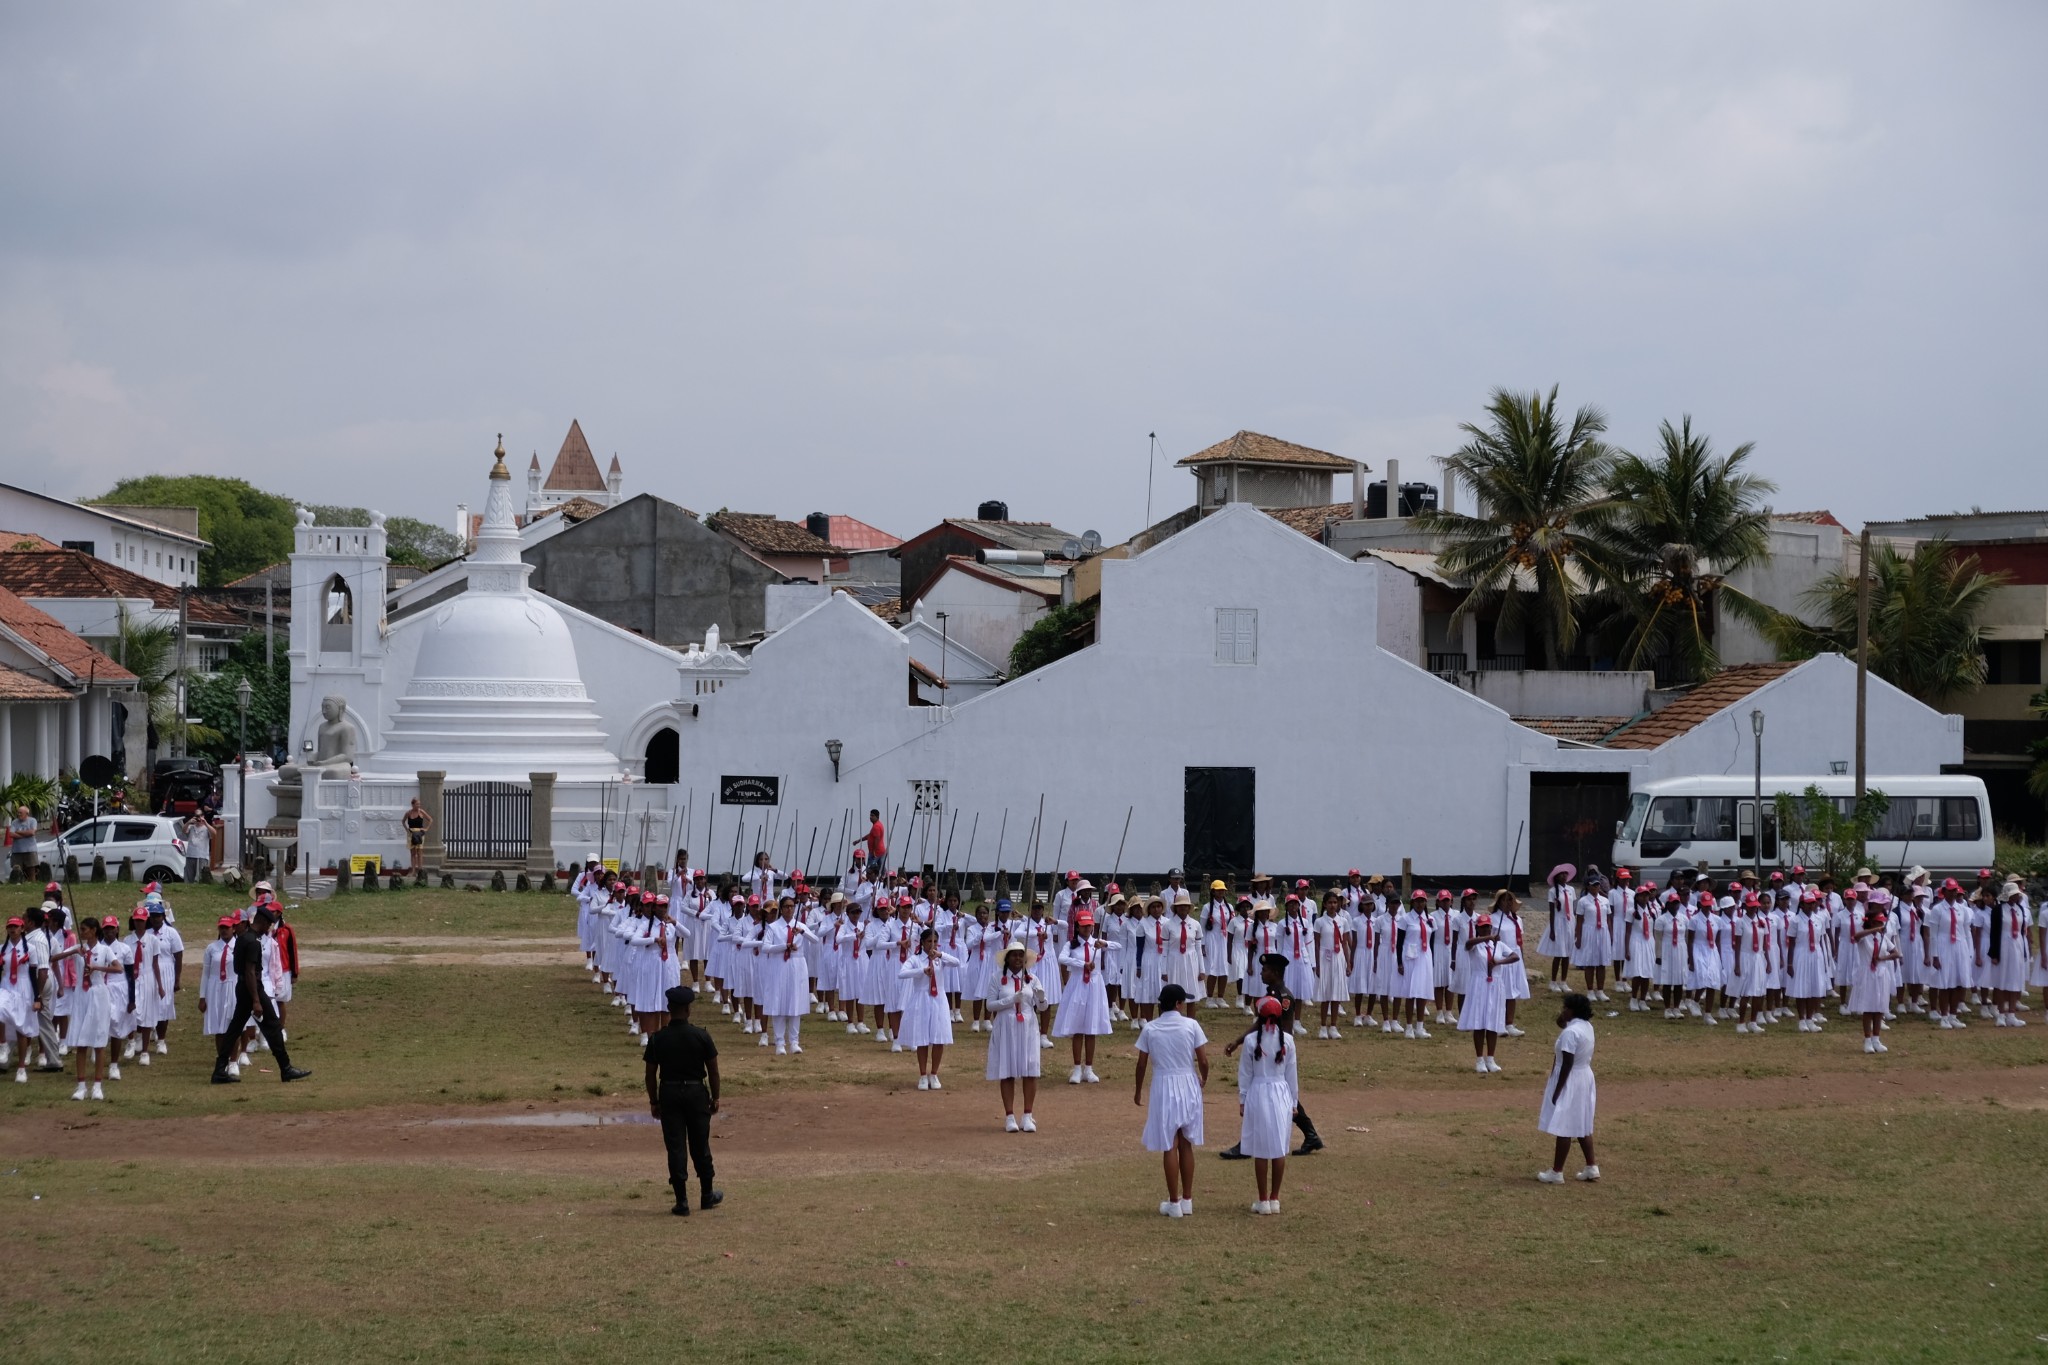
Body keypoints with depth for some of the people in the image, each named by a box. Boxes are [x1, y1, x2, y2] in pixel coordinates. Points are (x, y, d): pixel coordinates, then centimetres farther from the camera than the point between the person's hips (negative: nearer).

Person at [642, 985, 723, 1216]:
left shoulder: (658, 1039, -8)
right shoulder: (701, 1036, -9)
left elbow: (651, 1074, -2)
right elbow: (713, 1070, -3)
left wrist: (653, 1101, 9)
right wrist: (715, 1097, 9)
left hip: (669, 1093, 0)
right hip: (696, 1093, 0)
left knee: (675, 1148, 2)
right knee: (700, 1146, 13)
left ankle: (682, 1201, 1)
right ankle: (707, 1195, 25)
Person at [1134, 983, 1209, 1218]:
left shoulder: (1150, 1029, -4)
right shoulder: (1191, 1025, -7)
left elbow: (1142, 1064, 0)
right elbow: (1203, 1060, -7)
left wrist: (1138, 1090, 15)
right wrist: (1204, 1078, 14)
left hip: (1163, 1087, -1)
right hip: (1188, 1086, 1)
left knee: (1170, 1147, 3)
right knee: (1186, 1145, 14)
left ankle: (1174, 1203, 6)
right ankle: (1187, 1200, 18)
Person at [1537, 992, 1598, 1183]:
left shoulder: (1570, 1032, -23)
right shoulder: (1587, 1027, 5)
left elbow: (1567, 1065, -23)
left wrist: (1557, 1091, -18)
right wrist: (1562, 1024, 6)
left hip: (1570, 1081, -9)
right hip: (1585, 1077, 9)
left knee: (1563, 1128, -1)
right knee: (1582, 1126, 18)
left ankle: (1556, 1172, 5)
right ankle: (1592, 1167, 21)